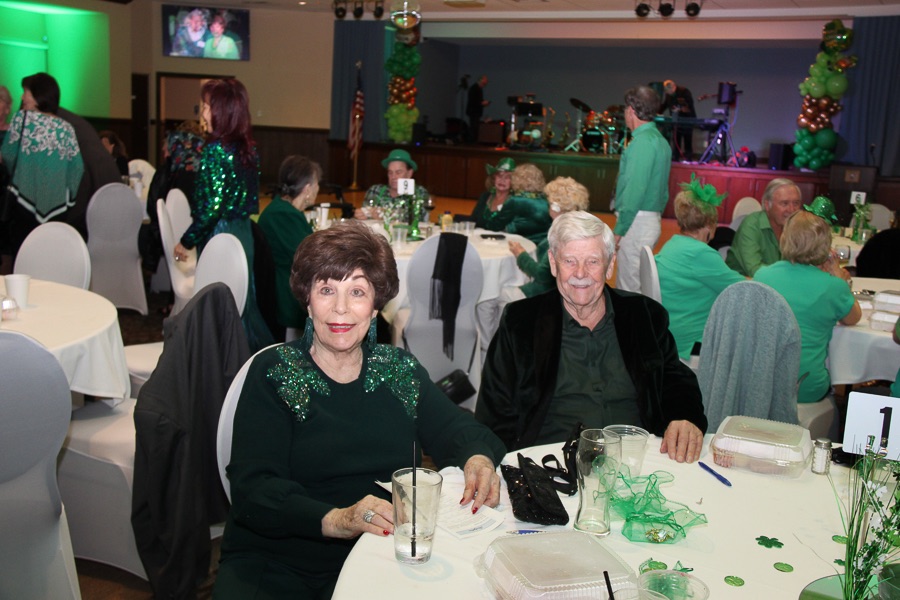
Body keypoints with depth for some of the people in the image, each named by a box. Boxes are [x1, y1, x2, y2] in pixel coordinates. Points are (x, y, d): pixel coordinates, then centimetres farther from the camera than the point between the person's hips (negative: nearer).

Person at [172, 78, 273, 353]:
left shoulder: (216, 150, -16)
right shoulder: (248, 148, 7)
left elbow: (211, 207, -19)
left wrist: (187, 241, -9)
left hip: (220, 235, -8)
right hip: (243, 232, 8)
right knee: (243, 301, 17)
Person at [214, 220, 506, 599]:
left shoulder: (401, 370, 9)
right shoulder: (273, 374, -2)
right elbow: (253, 489, -11)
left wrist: (478, 458, -19)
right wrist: (335, 519, -29)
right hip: (275, 565, -3)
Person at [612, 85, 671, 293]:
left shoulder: (642, 142, -15)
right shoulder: (660, 140, 15)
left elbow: (634, 189, -20)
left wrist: (619, 229, -18)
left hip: (637, 221, -10)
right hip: (653, 220, 10)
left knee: (629, 288, -4)